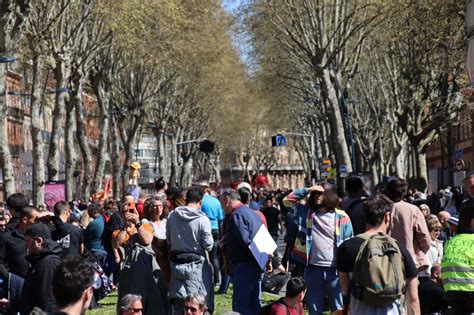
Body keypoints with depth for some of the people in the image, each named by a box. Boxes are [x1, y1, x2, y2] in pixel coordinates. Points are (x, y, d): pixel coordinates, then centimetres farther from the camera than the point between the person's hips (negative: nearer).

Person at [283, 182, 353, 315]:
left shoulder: (341, 217, -1)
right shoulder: (307, 212, 7)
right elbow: (288, 200, 8)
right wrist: (307, 190, -2)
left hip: (335, 269, -2)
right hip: (313, 268, 3)